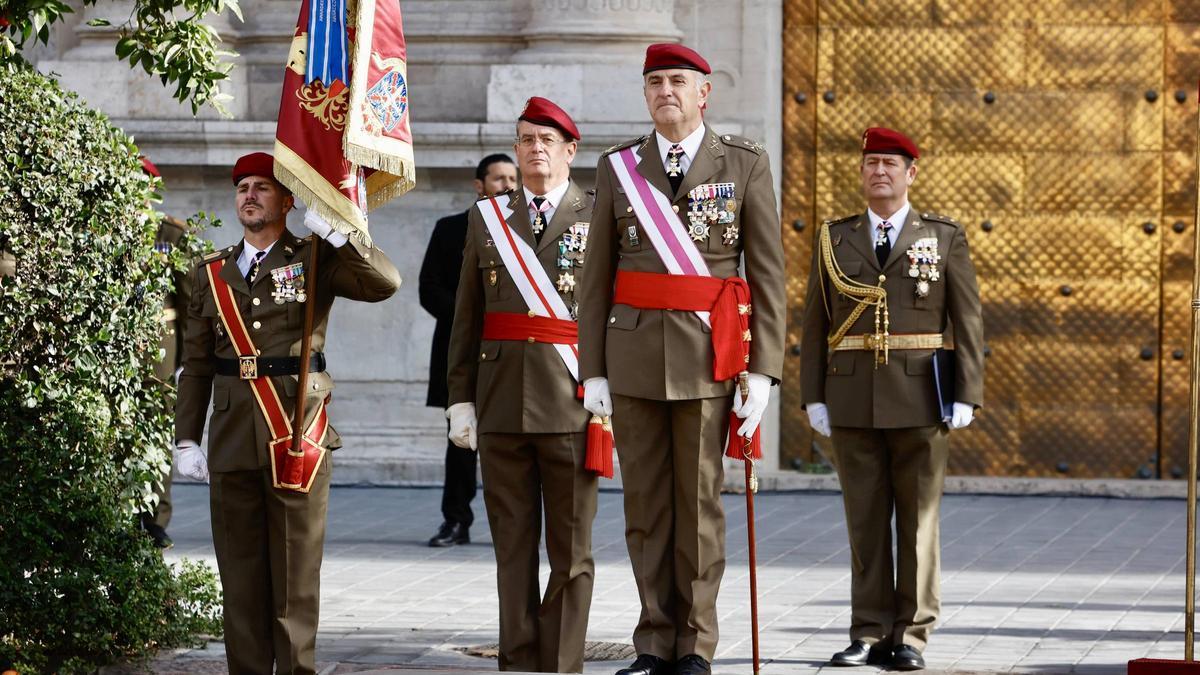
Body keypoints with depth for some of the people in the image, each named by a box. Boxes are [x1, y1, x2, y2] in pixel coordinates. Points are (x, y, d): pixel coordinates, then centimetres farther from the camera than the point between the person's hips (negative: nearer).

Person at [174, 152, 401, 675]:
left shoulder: (314, 260, 4)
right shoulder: (211, 273, 14)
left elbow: (385, 283, -12)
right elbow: (196, 364, 14)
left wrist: (332, 231, -18)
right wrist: (186, 437, 7)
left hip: (298, 435, -3)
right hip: (232, 439, 3)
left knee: (296, 568, -1)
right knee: (240, 572, 5)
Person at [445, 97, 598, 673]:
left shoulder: (600, 218, 4)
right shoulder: (487, 220, 13)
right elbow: (466, 318, 12)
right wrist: (460, 398, 6)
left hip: (572, 406, -3)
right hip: (501, 404, 3)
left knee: (571, 548, 1)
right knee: (512, 545, 6)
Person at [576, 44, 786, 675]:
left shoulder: (745, 164, 0)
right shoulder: (618, 167, 6)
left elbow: (767, 273, -2)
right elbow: (598, 277, 7)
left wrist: (763, 370, -8)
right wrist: (593, 371, 1)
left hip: (710, 356, -2)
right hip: (634, 355, 2)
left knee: (699, 502, 0)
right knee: (645, 504, 4)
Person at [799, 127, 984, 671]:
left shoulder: (945, 238, 4)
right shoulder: (834, 240, 9)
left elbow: (967, 323, 1)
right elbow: (815, 325, 8)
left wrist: (966, 397, -7)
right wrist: (813, 397, 0)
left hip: (920, 400, -2)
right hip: (853, 400, 2)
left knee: (918, 519, 1)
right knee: (865, 520, 4)